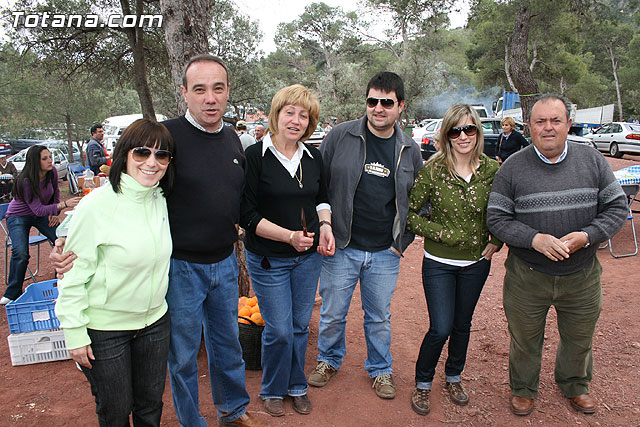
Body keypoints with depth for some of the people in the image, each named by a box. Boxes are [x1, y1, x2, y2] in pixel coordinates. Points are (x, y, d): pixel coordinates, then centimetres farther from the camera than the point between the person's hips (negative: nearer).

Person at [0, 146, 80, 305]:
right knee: (20, 254, -22)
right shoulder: (25, 181, -30)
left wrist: (55, 212, 0)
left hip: (43, 215, 5)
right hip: (18, 217, -5)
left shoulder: (52, 172, -14)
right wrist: (63, 205, -44)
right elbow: (38, 209, -34)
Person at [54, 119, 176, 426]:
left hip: (154, 322, 5)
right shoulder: (97, 205, -20)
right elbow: (73, 274, -15)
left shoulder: (160, 201, -1)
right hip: (104, 330, -5)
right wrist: (74, 333, -12)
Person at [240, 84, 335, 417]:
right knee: (279, 330, 3)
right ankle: (273, 390, 31)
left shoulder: (313, 157, 4)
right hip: (268, 260, -4)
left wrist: (325, 225, -3)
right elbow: (247, 214, -14)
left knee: (300, 326, 16)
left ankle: (297, 386, 38)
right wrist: (289, 236, -22)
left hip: (308, 256, 5)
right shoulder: (255, 156, -12)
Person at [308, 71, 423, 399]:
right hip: (340, 247, -1)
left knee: (379, 317, 15)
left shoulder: (410, 150, 4)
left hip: (385, 253, 2)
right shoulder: (340, 136, -5)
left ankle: (380, 369, 38)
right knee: (332, 313, 12)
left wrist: (404, 240, 6)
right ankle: (329, 360, 40)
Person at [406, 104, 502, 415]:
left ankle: (454, 377, 41)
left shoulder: (493, 170, -4)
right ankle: (422, 383, 23)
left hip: (476, 262, 3)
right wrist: (440, 233, -16)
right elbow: (409, 214, -10)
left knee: (462, 324, 17)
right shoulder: (432, 170, -13)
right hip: (439, 263, -3)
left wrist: (496, 241, -2)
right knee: (441, 329, -3)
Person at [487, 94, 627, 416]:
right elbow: (497, 218, -9)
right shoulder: (513, 167, -9)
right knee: (525, 340, 15)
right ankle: (523, 389, 42)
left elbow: (617, 206, 1)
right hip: (526, 277, -2)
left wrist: (586, 236, -17)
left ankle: (574, 385, 52)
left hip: (582, 276, 3)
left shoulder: (592, 160, -3)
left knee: (580, 338, 22)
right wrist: (535, 239, -25)